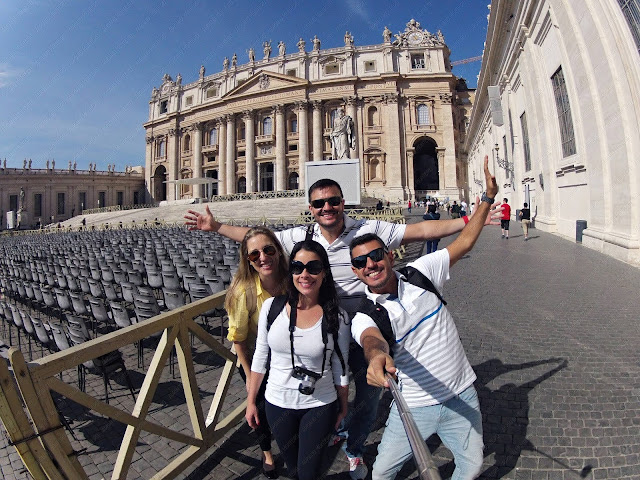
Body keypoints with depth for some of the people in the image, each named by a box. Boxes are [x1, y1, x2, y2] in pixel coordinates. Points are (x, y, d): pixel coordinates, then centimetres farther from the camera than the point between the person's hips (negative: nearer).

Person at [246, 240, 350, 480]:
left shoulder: (337, 316, -17)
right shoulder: (272, 306, -12)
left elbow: (341, 369, -6)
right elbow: (260, 358, -1)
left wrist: (343, 408, 4)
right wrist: (251, 401, 5)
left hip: (320, 406, -2)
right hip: (277, 404, 3)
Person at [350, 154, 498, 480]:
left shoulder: (420, 273, -8)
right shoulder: (364, 317, -17)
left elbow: (464, 243, -3)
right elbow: (373, 339, -39)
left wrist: (488, 198, -5)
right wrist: (378, 356, -63)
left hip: (462, 397, 2)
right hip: (414, 408, -2)